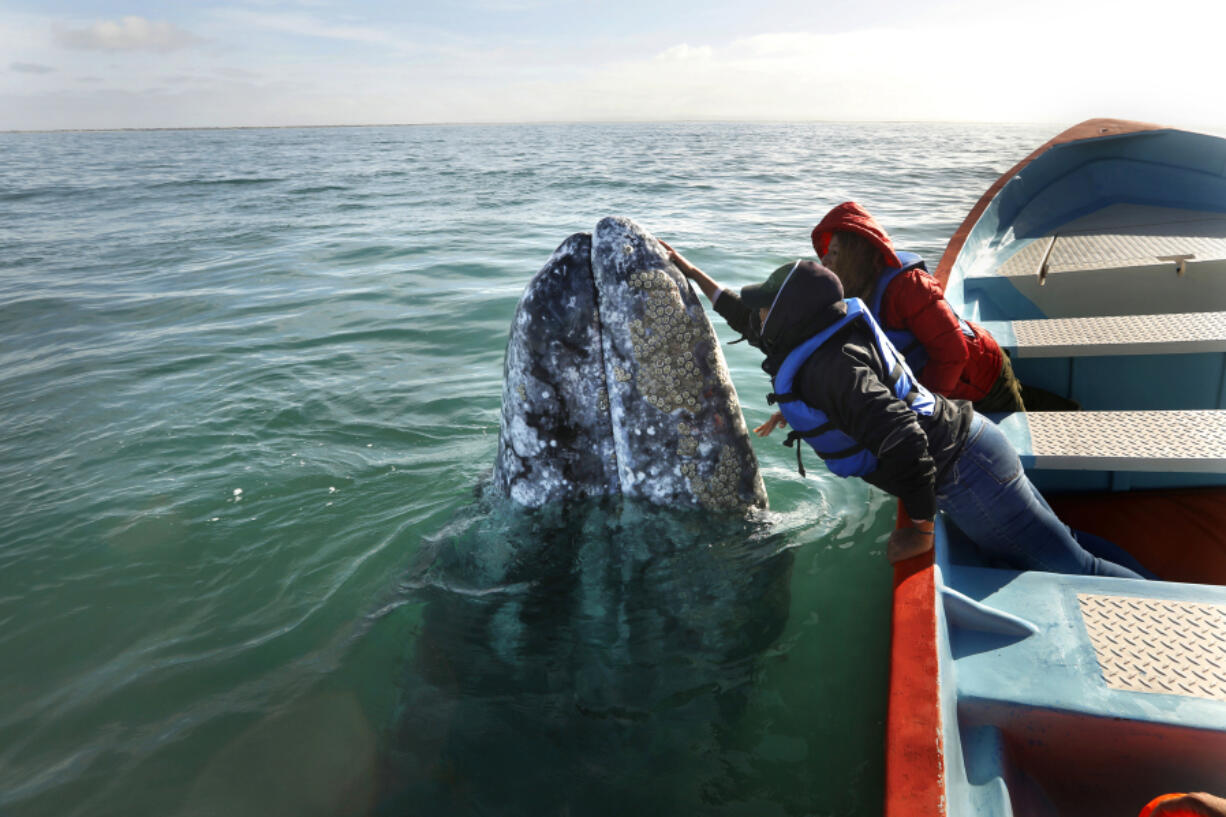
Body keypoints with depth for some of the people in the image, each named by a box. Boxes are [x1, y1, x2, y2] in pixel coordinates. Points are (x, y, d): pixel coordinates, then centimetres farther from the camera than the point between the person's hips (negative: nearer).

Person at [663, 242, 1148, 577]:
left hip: (962, 473, -9)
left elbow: (902, 439, -34)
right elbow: (748, 321, 25)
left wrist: (920, 529, -22)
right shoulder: (815, 342, 6)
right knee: (1056, 545, 19)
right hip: (970, 447, 9)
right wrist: (690, 272, 29)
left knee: (1069, 567, 0)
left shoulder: (832, 368, -24)